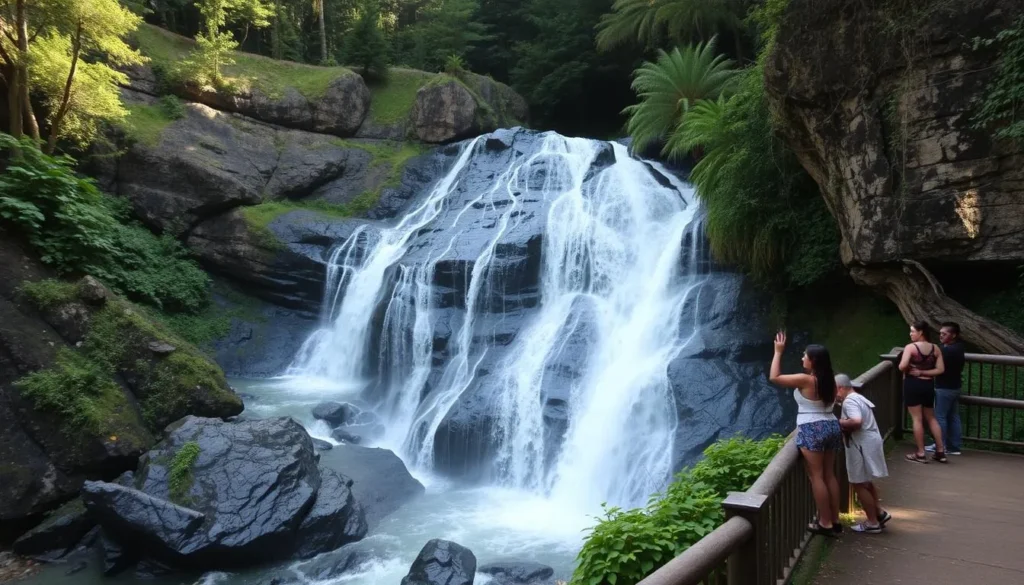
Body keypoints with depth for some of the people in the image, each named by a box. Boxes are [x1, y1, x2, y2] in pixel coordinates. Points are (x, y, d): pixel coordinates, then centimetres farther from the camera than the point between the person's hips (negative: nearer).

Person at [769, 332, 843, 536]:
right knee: (830, 475, 14)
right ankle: (835, 521, 20)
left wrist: (778, 352, -6)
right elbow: (831, 403, 17)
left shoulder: (805, 380, -16)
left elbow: (774, 377, -11)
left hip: (812, 430, -8)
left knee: (816, 477, 0)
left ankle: (825, 523, 5)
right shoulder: (830, 381, 5)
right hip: (831, 427, 8)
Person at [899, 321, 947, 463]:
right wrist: (922, 372, -1)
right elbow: (940, 369, -2)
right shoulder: (935, 348, 2)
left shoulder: (910, 347, -13)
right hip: (928, 385, 5)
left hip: (913, 384, -5)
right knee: (931, 419, 17)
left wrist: (908, 370, 0)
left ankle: (921, 454, 5)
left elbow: (902, 367, -21)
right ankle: (941, 452, 18)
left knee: (917, 419, 1)